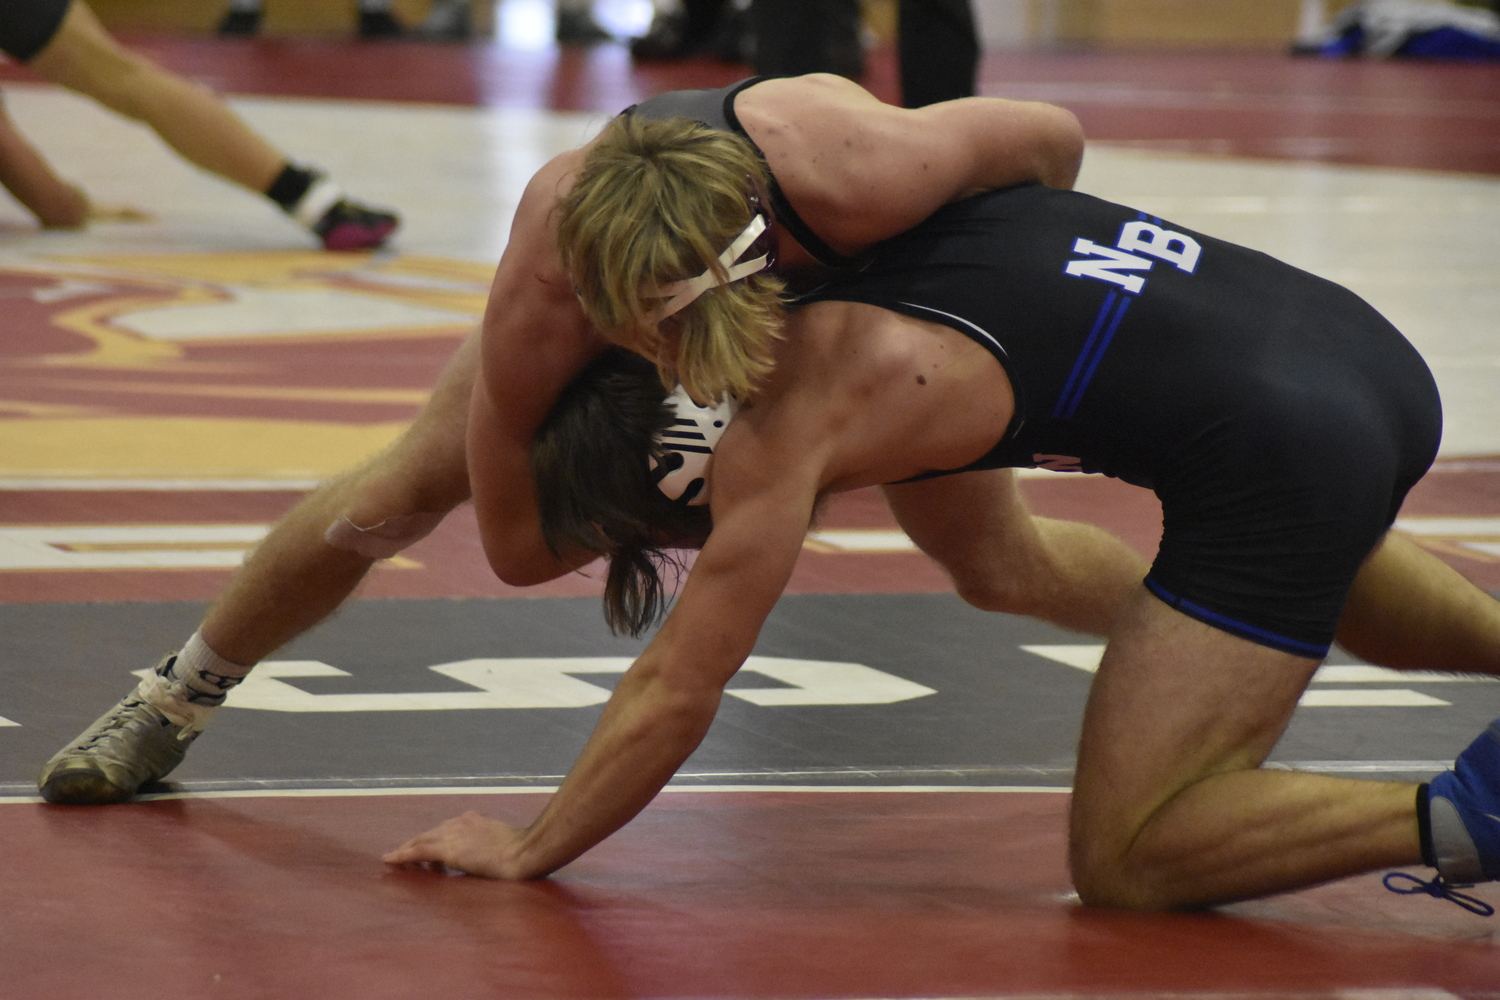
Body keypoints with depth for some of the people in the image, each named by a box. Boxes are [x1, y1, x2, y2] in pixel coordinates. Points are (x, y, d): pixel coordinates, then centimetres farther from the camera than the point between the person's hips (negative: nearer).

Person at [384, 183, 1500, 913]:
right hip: (1376, 353, 9)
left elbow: (675, 692, -1)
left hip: (1283, 453, -9)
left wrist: (523, 851, 11)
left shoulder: (782, 423, -8)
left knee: (1122, 862, -2)